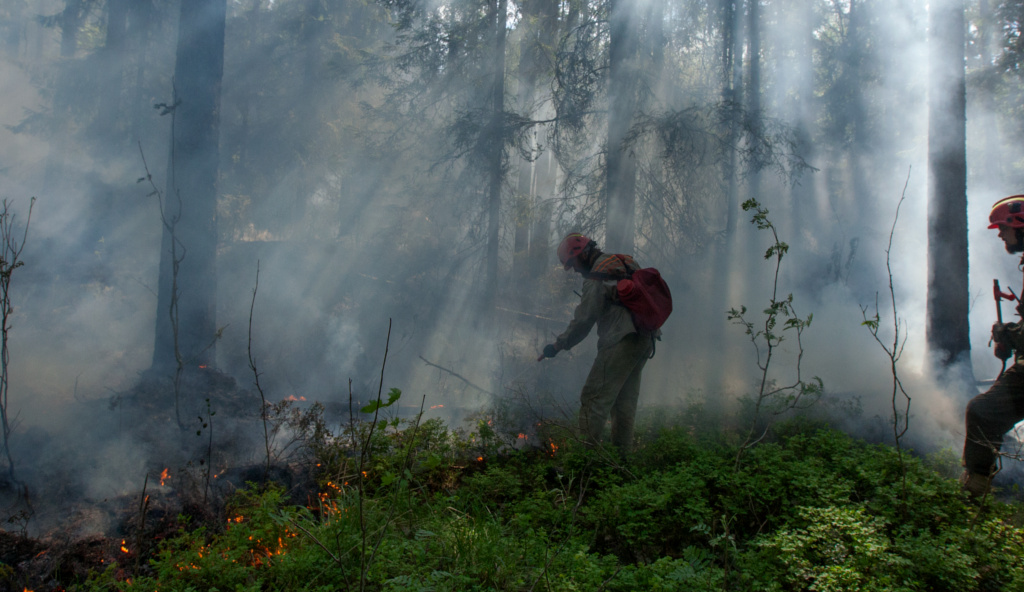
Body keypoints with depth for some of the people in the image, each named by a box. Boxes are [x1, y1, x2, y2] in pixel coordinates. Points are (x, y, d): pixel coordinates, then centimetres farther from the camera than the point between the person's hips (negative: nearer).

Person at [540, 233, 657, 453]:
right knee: (626, 398, 14)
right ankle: (622, 453, 18)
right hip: (646, 340, 9)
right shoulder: (627, 263, 18)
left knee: (595, 398, -7)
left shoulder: (596, 276, -8)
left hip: (621, 342, -9)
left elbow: (583, 320, -10)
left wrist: (558, 345, -3)